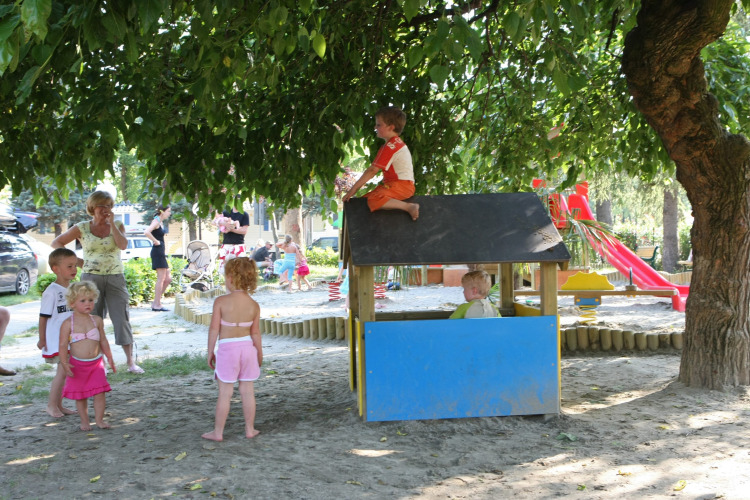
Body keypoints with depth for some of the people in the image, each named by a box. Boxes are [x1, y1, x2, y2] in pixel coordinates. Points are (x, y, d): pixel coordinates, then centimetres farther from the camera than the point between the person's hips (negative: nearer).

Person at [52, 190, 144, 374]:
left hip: (116, 278, 0)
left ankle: (130, 361, -1)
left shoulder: (117, 226, 7)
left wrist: (111, 223, -11)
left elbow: (123, 245, -12)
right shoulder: (82, 228, 4)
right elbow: (56, 243, 8)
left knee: (122, 319, -5)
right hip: (91, 277, 0)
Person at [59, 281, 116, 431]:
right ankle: (84, 421, 22)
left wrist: (109, 358, 14)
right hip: (77, 364, -2)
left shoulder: (97, 320, 3)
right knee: (80, 395, 8)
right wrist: (64, 362, -17)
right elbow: (63, 344, -8)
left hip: (96, 363, 2)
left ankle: (99, 419, 10)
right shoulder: (68, 323, -8)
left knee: (100, 392, -3)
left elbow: (103, 340, 12)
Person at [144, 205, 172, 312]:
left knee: (168, 279, 11)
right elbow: (147, 232, -29)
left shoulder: (161, 222, 17)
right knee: (161, 279, -7)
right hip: (157, 252, -10)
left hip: (161, 252, 10)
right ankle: (157, 305, -2)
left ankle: (155, 302, 14)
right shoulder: (156, 221, -12)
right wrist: (156, 242, -18)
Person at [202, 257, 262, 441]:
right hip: (247, 347, 3)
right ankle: (250, 429, 20)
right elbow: (255, 333, 1)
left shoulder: (220, 301, -13)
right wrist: (259, 353, 14)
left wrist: (210, 352, 1)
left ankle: (218, 432, 14)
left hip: (227, 348, -3)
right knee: (248, 391, 11)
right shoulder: (254, 305, -4)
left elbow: (214, 329, -10)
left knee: (225, 393, 5)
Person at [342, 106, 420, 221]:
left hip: (402, 185, -11)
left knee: (373, 200, -34)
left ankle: (409, 207, -30)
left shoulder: (389, 147, -16)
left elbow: (372, 171, -18)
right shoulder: (397, 142, 18)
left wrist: (353, 189, -14)